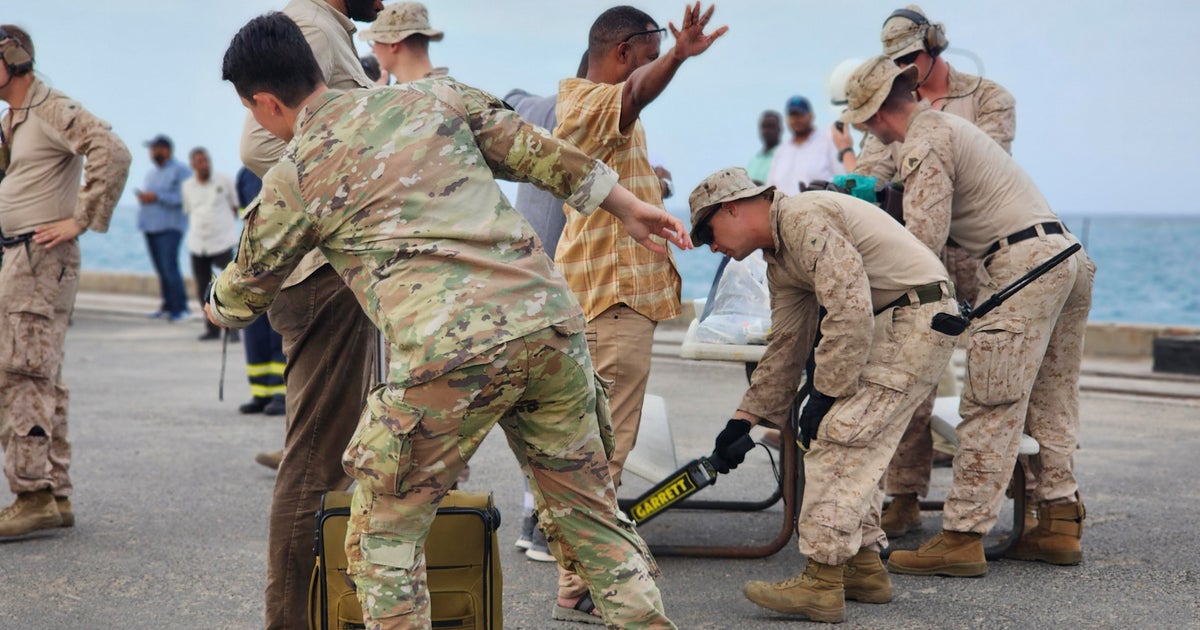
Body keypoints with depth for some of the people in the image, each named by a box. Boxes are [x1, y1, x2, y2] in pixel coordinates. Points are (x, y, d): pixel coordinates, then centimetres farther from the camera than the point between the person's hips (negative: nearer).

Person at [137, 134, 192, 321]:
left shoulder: (180, 171, -4)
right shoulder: (151, 174, 22)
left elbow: (183, 198, -14)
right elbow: (147, 193, 28)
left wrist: (157, 197, -17)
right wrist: (142, 197, 3)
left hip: (169, 226, -8)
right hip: (151, 226, 8)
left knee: (169, 266, -16)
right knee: (160, 269, 5)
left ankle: (181, 308, -13)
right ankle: (168, 306, 9)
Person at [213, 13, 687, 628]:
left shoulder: (292, 179, 11)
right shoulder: (430, 95, 18)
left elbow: (247, 288, 26)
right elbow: (534, 150, 20)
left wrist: (217, 307, 50)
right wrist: (627, 204, 30)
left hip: (447, 352, -4)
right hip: (548, 322, 5)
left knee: (385, 531, 15)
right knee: (592, 514, 17)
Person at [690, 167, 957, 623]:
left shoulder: (807, 220, -16)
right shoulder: (779, 259, 16)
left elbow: (850, 310, -24)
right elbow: (786, 346, 21)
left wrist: (826, 393, -18)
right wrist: (745, 418, 19)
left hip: (917, 316, -10)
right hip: (886, 325, 10)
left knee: (837, 439, -12)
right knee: (856, 444, 13)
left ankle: (822, 584, -11)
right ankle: (864, 567, 20)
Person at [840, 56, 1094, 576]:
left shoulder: (923, 143, -7)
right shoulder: (946, 123, 24)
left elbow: (925, 236, -15)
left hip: (1023, 263, -10)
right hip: (1067, 253, 10)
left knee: (990, 410, -10)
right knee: (1051, 404, 13)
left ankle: (962, 537, -10)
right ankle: (1059, 525, 16)